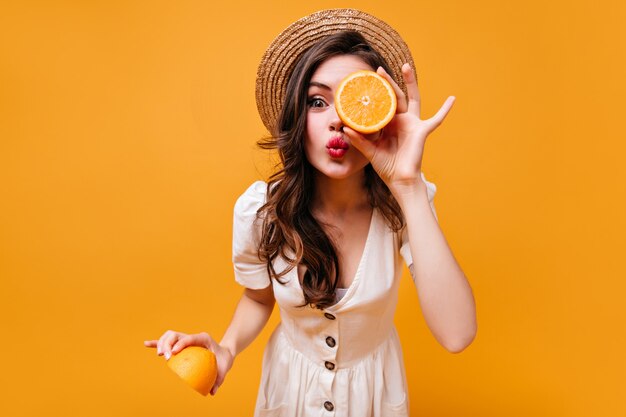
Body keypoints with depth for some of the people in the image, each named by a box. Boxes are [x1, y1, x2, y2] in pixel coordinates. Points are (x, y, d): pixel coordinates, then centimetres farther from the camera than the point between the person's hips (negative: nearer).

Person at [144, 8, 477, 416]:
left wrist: (408, 187, -42)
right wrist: (226, 349, -23)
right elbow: (258, 297, -2)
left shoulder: (402, 204, -23)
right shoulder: (259, 209, -22)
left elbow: (456, 335, -35)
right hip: (292, 381, 0)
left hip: (374, 383, 1)